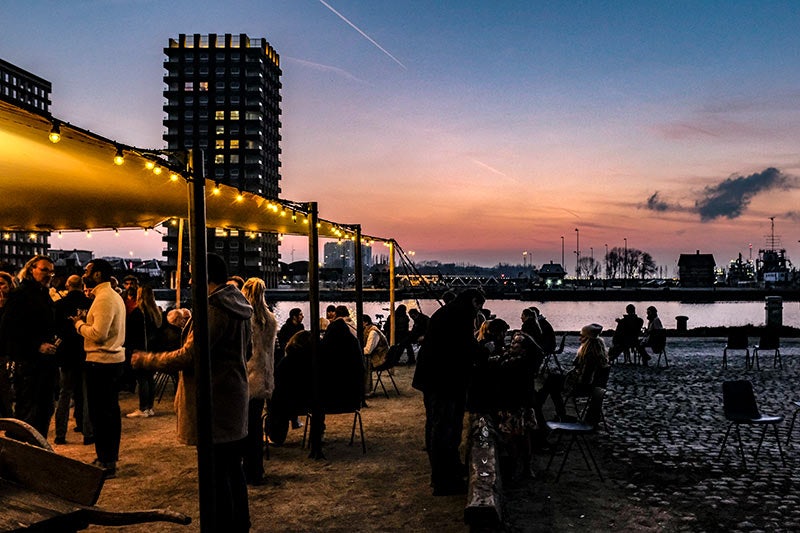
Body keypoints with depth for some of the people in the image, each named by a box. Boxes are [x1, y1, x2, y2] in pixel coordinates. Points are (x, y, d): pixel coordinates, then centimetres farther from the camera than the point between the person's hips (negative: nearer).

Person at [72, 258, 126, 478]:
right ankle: (110, 457, 27)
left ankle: (106, 463, 2)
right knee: (111, 411, 16)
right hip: (114, 359, 10)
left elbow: (98, 334, -23)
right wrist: (86, 320, 7)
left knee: (100, 413, -4)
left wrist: (79, 324, -8)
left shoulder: (104, 298, -17)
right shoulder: (114, 295, 14)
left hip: (101, 362, -10)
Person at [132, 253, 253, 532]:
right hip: (235, 400, 10)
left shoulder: (214, 309, -19)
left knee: (217, 474, -1)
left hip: (214, 402, -10)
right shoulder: (238, 306, 11)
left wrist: (145, 359, -8)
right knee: (233, 468, 19)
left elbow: (188, 357, -21)